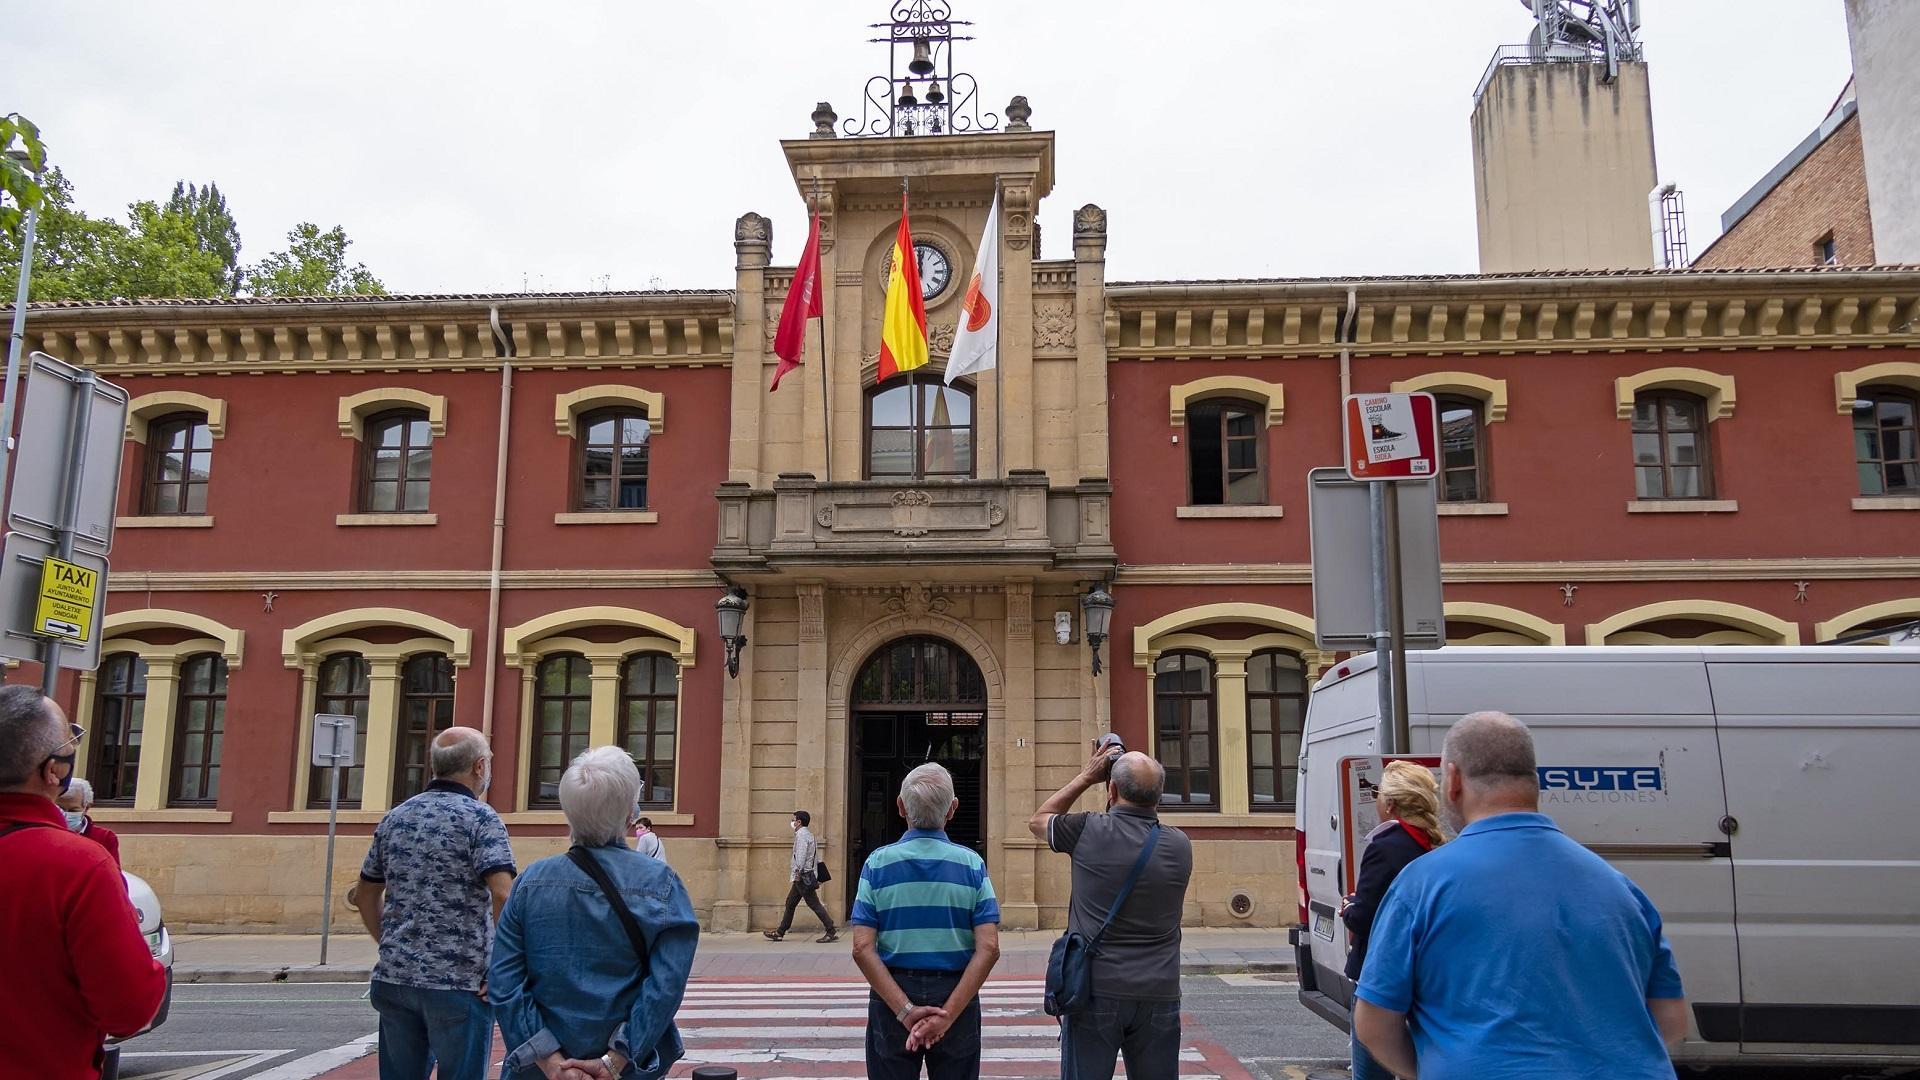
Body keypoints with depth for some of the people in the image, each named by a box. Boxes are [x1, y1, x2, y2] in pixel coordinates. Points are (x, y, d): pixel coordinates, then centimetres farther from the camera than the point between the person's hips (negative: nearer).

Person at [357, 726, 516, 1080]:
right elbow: (503, 895, -22)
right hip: (458, 984, -6)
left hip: (394, 979, 6)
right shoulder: (480, 817, -10)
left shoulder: (395, 818, 10)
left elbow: (365, 894, 18)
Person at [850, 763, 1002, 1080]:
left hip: (891, 999, 0)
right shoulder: (972, 864, -4)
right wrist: (948, 1014, -16)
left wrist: (904, 1010, -14)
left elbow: (862, 949, -12)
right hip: (957, 996, 0)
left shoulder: (878, 863, -5)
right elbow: (989, 949, -13)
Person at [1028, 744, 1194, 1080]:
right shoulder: (1180, 845, 0)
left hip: (1096, 992, -3)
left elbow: (1037, 820, 12)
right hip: (1158, 996, 3)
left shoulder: (1088, 832, -9)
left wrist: (1087, 776, 16)